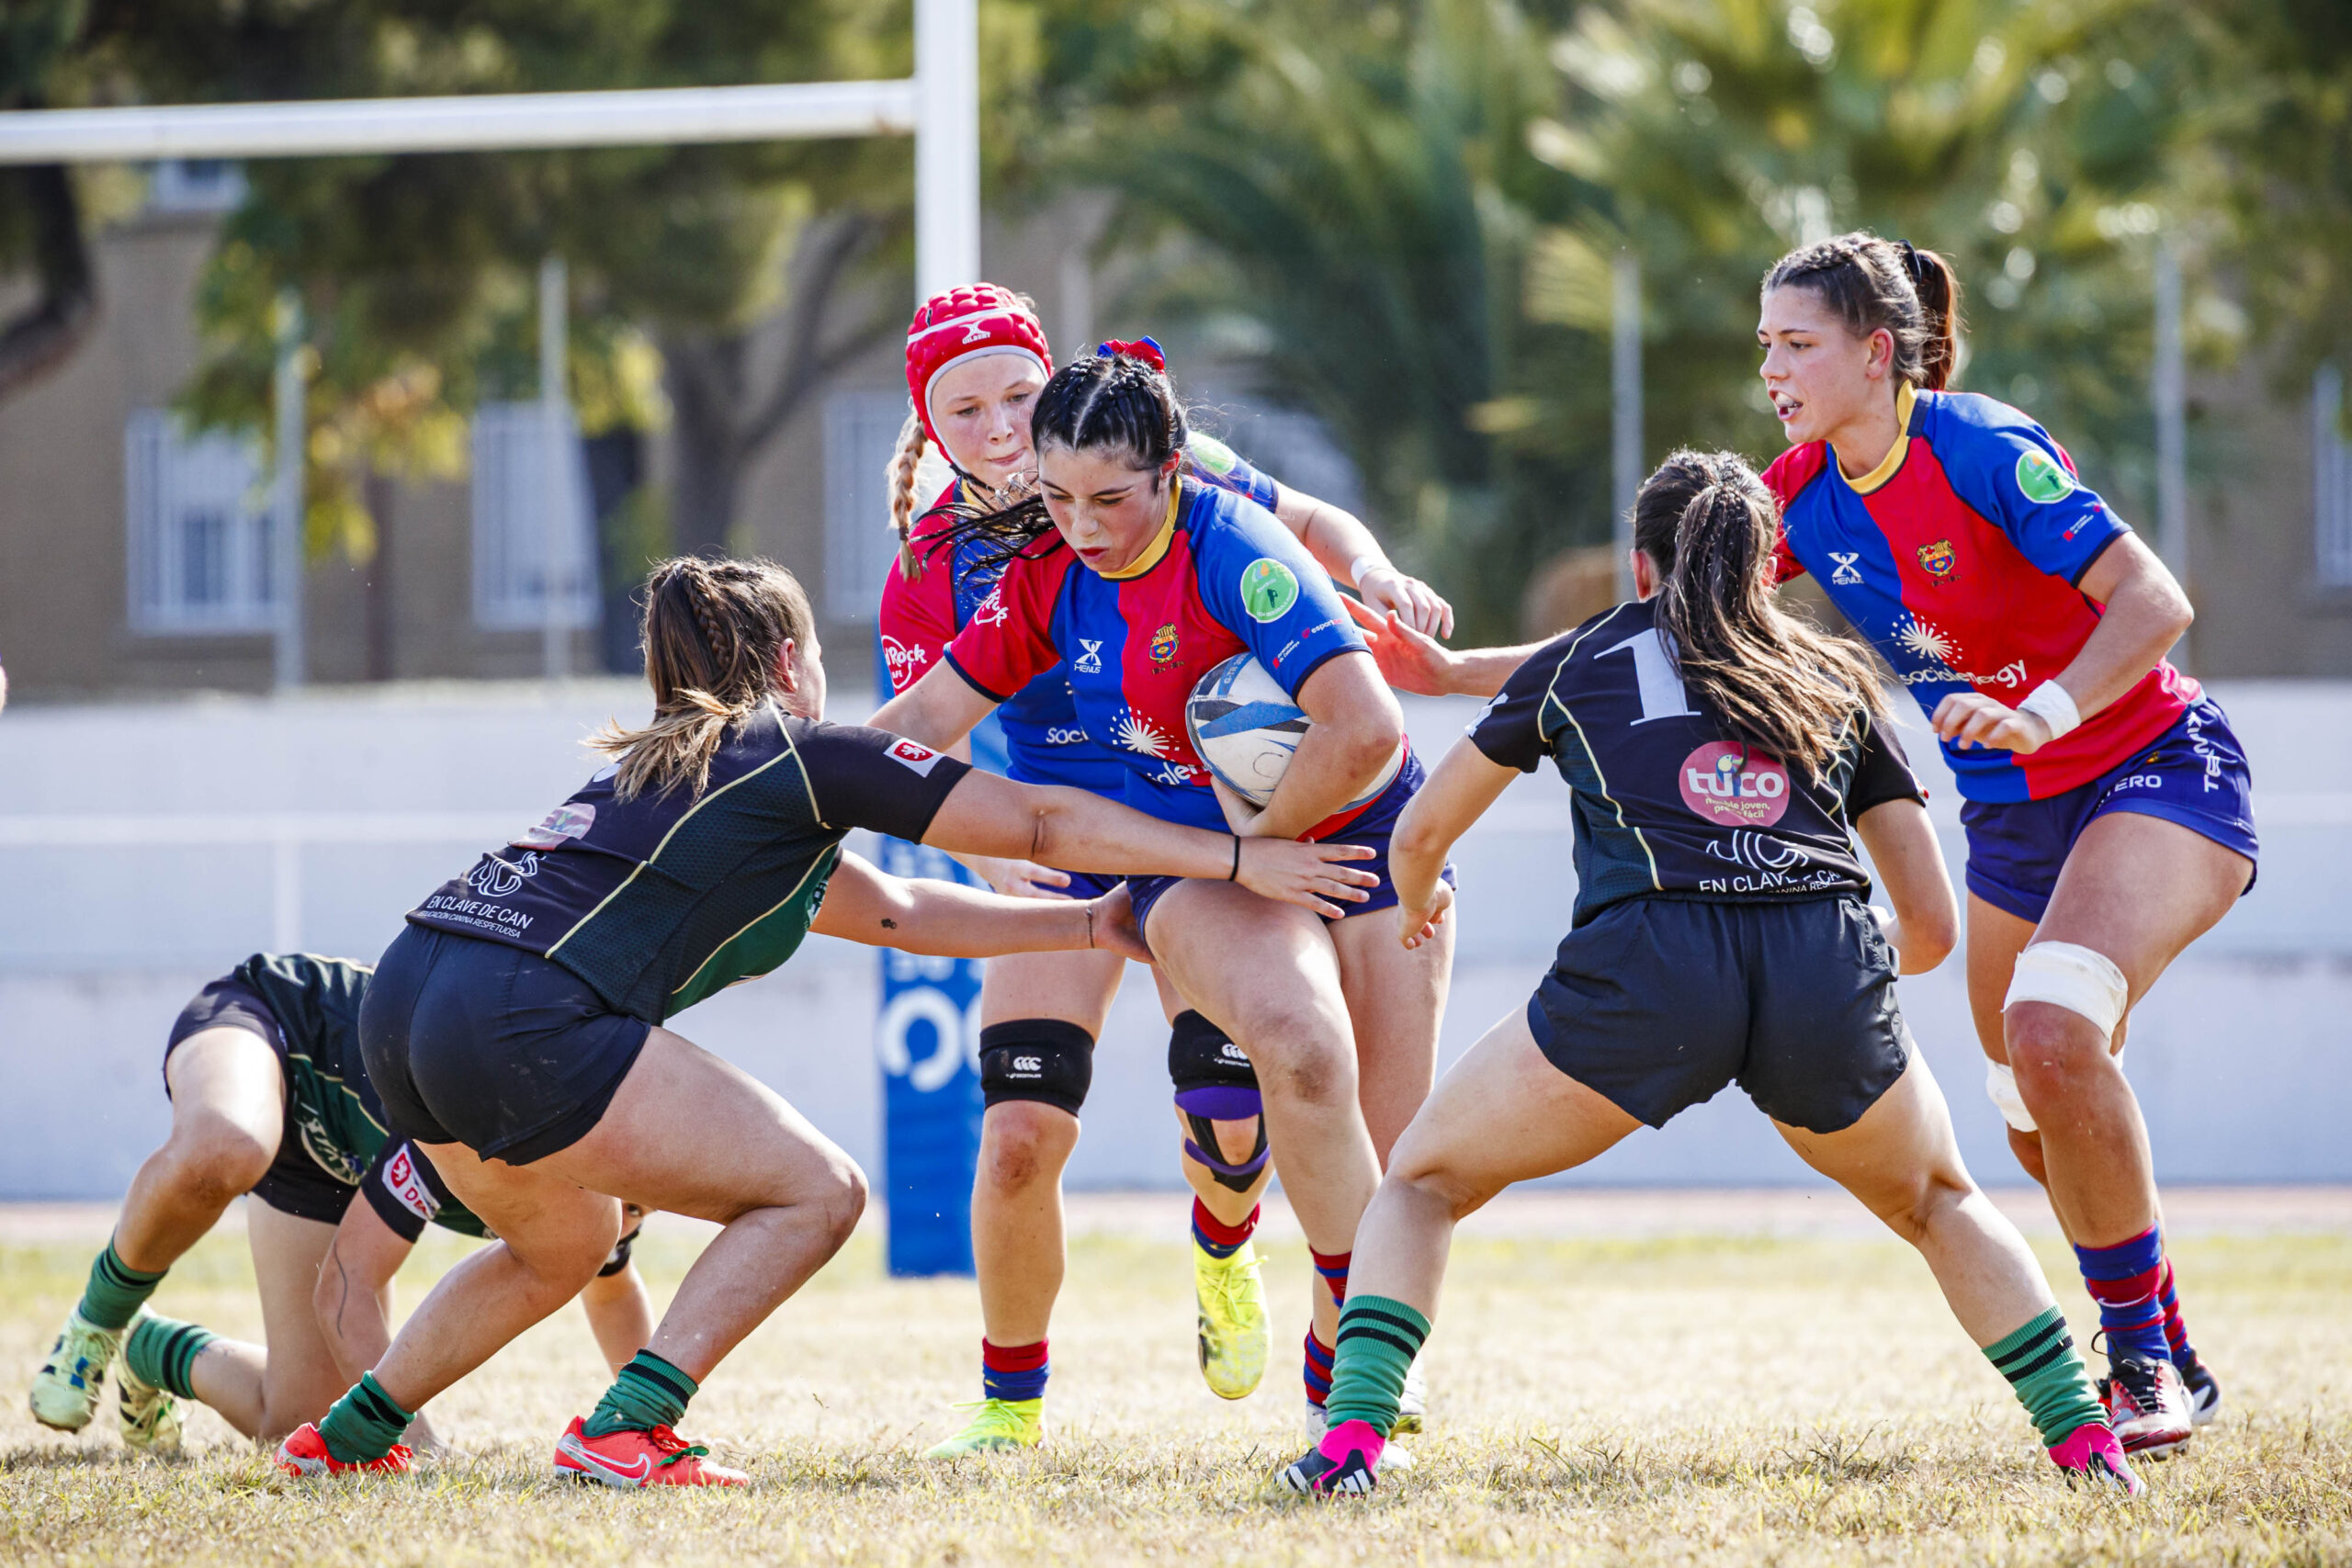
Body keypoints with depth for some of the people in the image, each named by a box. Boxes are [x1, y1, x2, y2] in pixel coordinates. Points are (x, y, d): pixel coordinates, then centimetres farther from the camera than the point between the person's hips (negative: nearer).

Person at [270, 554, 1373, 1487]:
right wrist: (1240, 859, 15)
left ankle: (346, 1434, 32)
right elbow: (1045, 824, 9)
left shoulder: (672, 771, 30)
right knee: (815, 1192, 2)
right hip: (518, 1018, -9)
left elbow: (895, 911, 37)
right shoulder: (805, 758, 7)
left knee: (564, 1244, 33)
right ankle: (626, 1431, -7)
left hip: (403, 1001, 9)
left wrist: (1095, 925, 39)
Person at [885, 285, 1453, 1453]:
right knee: (1019, 1138, -14)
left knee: (1234, 1112, -12)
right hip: (1060, 849, 0)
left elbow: (1312, 525, 3)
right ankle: (1012, 1402, 7)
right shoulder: (930, 571, -11)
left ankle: (1221, 1246, 27)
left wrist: (1371, 572, -19)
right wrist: (993, 852, -31)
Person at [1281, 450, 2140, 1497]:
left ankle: (1354, 1431, -4)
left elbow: (1419, 836, 34)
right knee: (1939, 1205, 31)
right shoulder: (1835, 681, 27)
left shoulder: (1571, 666, 24)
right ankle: (2083, 1435, 14)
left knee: (1421, 1184, 19)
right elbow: (1931, 922, 27)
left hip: (1641, 974, -2)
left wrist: (1416, 905, 58)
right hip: (1829, 984, 2)